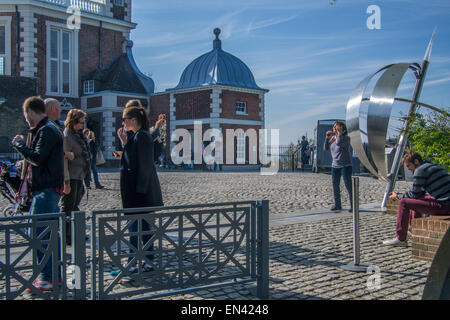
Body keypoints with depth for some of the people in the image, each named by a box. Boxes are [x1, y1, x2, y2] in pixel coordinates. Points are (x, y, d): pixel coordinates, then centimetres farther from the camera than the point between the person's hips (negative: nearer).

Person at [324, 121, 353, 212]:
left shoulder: (346, 137, -10)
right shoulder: (332, 138, 9)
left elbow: (339, 143, -29)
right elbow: (326, 148, 5)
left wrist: (340, 133, -18)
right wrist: (327, 138, -4)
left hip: (345, 165, -6)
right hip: (335, 165, 6)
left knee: (348, 185, -8)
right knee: (335, 185, 7)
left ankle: (353, 205, -2)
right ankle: (337, 205, 18)